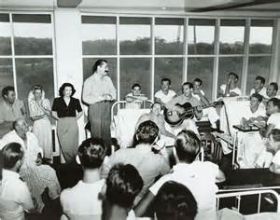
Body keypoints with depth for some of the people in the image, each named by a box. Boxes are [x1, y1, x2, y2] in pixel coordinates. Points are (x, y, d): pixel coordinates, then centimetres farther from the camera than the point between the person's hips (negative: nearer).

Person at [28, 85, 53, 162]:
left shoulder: (46, 101, 4)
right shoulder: (31, 103, 2)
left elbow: (49, 113, -6)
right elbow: (32, 117, -2)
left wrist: (41, 106, -17)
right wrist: (41, 116, -17)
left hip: (46, 123, 1)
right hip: (37, 125, -1)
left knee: (48, 141, 1)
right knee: (38, 142, -3)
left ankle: (48, 158, 11)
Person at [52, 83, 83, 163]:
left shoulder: (75, 101, 9)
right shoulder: (57, 100, 6)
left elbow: (80, 112, 19)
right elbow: (53, 113, 9)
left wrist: (76, 118, 7)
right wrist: (59, 119, -1)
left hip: (73, 124, 1)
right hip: (62, 125, 0)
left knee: (73, 144, -2)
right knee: (64, 145, -4)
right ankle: (68, 162, 5)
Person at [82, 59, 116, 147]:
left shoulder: (107, 79, 14)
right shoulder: (89, 81, -3)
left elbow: (113, 92, 14)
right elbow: (85, 98, -10)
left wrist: (110, 96, -10)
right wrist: (101, 98, -16)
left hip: (106, 110, 5)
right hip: (95, 109, -5)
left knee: (107, 133, 5)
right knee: (97, 134, -5)